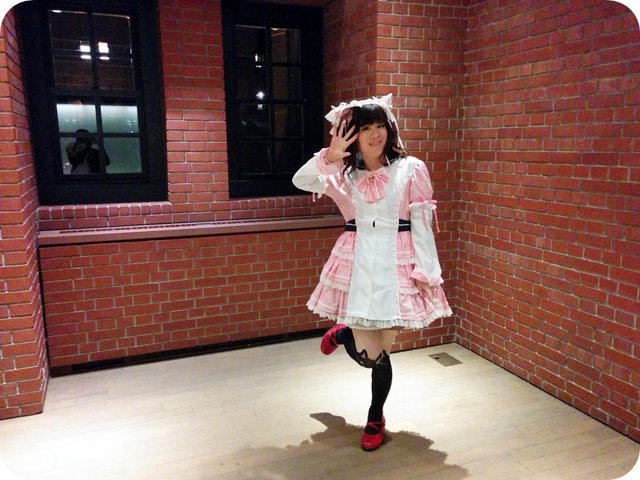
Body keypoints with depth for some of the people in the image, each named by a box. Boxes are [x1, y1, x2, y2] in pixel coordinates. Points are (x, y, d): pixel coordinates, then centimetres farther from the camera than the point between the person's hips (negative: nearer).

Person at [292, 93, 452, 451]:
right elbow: (301, 181, -3)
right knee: (367, 355, 3)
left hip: (397, 265, -1)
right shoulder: (345, 173, 5)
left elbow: (422, 224, -4)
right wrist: (330, 155, -15)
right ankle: (341, 333, 42)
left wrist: (426, 271, -8)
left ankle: (375, 419, 35)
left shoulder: (411, 169, -3)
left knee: (381, 352, 8)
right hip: (357, 265, 1)